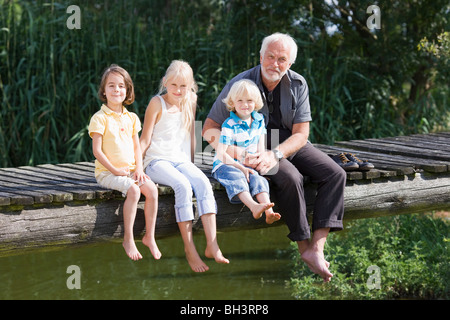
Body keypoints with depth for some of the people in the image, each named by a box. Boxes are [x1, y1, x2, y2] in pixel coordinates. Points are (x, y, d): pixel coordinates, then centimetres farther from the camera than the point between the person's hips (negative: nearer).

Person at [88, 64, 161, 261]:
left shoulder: (131, 118, 12)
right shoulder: (100, 118, -7)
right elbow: (97, 150, -11)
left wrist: (139, 168, -1)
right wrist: (115, 170, -14)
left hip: (130, 170, 6)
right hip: (107, 172, -6)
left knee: (152, 189, -18)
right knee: (133, 190, -29)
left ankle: (149, 236, -6)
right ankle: (128, 239, -19)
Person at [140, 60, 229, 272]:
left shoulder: (190, 101, 10)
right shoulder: (157, 103, -4)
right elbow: (145, 139, -4)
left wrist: (191, 164, 18)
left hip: (181, 160, 4)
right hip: (157, 161, -4)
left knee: (203, 183, -26)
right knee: (183, 185, -32)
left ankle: (212, 245, -32)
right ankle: (189, 249, -29)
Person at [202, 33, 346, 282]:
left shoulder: (297, 84, -5)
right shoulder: (240, 84, -14)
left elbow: (301, 134, -8)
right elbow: (209, 129, -14)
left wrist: (275, 154, -28)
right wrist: (236, 152, -32)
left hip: (290, 145, 5)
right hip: (256, 148, -5)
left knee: (335, 174, -17)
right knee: (290, 177, -33)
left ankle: (317, 248, -27)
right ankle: (303, 247, -19)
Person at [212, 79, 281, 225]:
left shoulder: (259, 120, 4)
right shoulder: (229, 125, -16)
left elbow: (260, 147, 13)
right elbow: (221, 154, -19)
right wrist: (241, 167, -23)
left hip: (247, 165, 5)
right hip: (225, 164, -5)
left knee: (257, 179, -23)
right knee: (236, 178, -34)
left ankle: (269, 212, -41)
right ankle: (254, 207, -55)